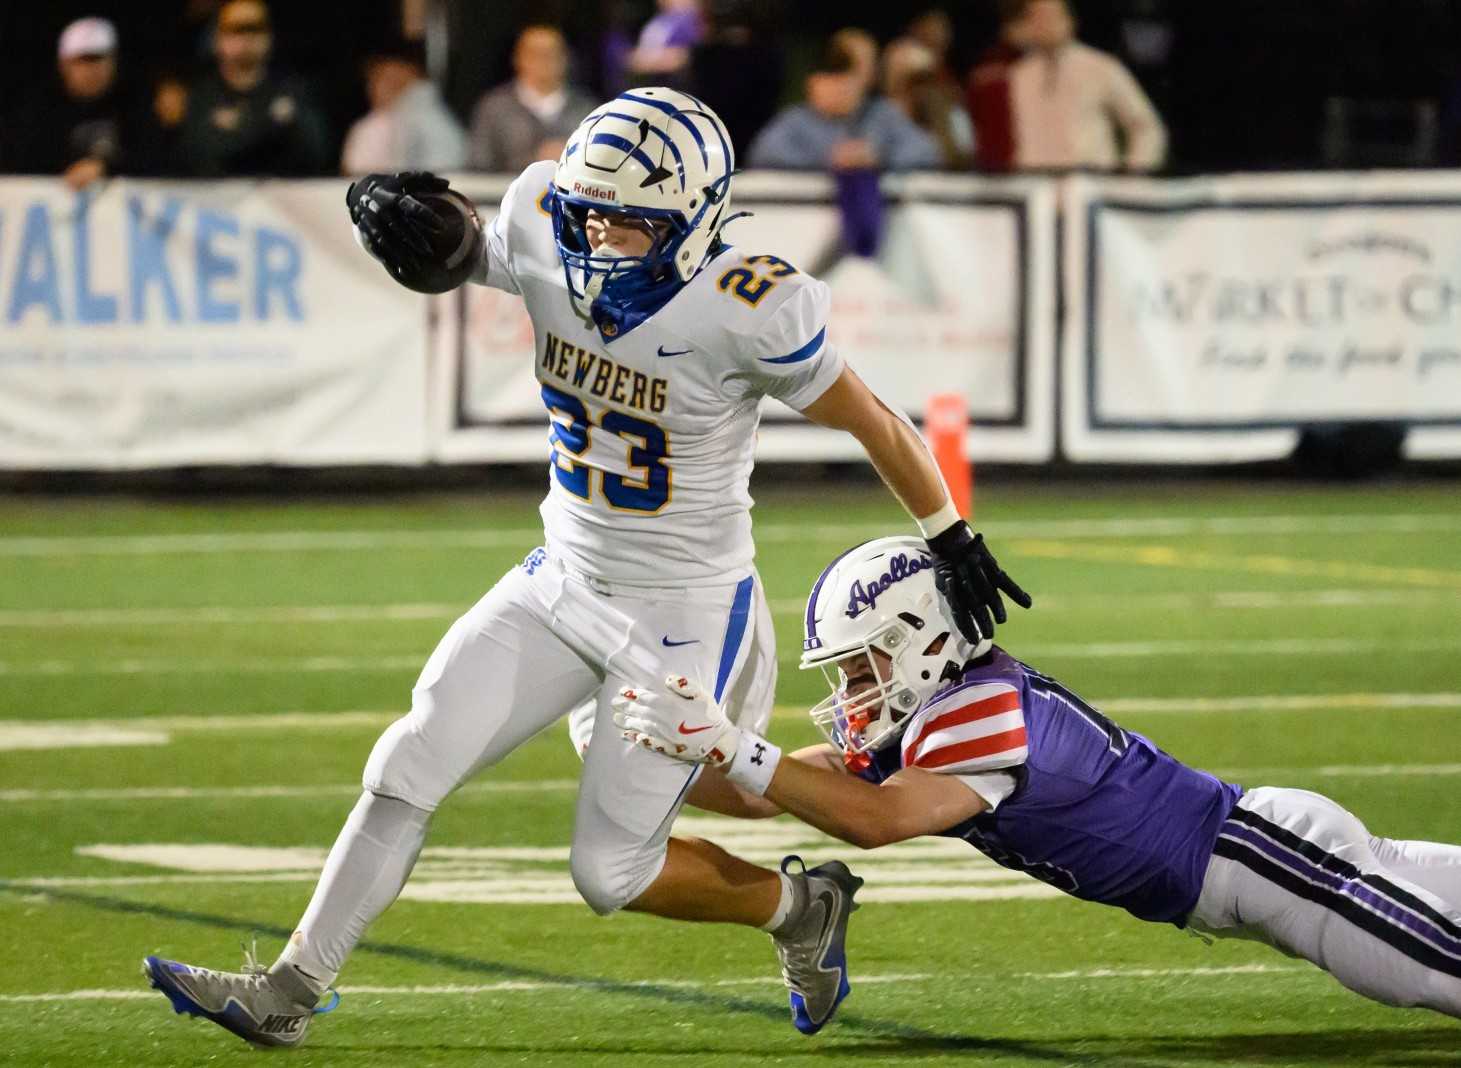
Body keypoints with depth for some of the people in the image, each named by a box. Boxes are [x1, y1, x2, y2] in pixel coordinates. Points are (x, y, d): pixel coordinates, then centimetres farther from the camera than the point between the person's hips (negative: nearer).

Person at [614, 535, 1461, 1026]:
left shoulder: (986, 713, -27)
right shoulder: (911, 717, 1)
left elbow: (877, 820, -41)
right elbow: (762, 797, 3)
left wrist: (732, 748, -41)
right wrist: (660, 759, -11)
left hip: (1262, 857, -9)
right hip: (1220, 865, 9)